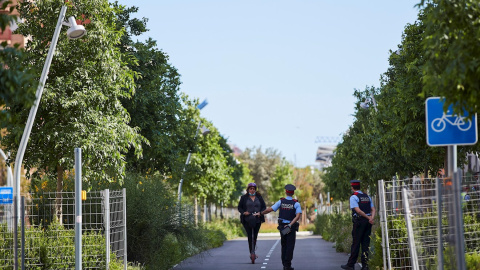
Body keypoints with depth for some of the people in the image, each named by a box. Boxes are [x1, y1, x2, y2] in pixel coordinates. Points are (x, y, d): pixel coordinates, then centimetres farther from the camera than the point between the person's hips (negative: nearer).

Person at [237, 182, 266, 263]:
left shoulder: (259, 197, 10)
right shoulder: (244, 198, 5)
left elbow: (264, 206, 11)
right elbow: (239, 207, 8)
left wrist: (260, 212, -8)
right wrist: (243, 212, -12)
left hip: (257, 220, 2)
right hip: (247, 220, -2)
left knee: (255, 236, 3)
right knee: (250, 236, -12)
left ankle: (253, 252, 14)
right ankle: (252, 252, -10)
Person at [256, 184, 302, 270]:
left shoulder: (281, 202, -1)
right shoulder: (296, 203, -5)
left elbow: (270, 209, -6)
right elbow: (298, 215, -19)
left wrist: (260, 213, 8)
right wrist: (290, 224, -22)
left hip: (282, 226, 3)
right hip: (291, 227, -3)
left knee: (284, 246, 15)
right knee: (290, 246, -1)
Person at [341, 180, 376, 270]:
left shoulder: (353, 197, -5)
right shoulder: (367, 197, 16)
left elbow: (358, 210, -16)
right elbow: (373, 209, 8)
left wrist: (368, 218, -10)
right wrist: (371, 218, -8)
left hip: (359, 221, -6)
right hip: (368, 222, 6)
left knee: (356, 243, -2)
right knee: (366, 243, 7)